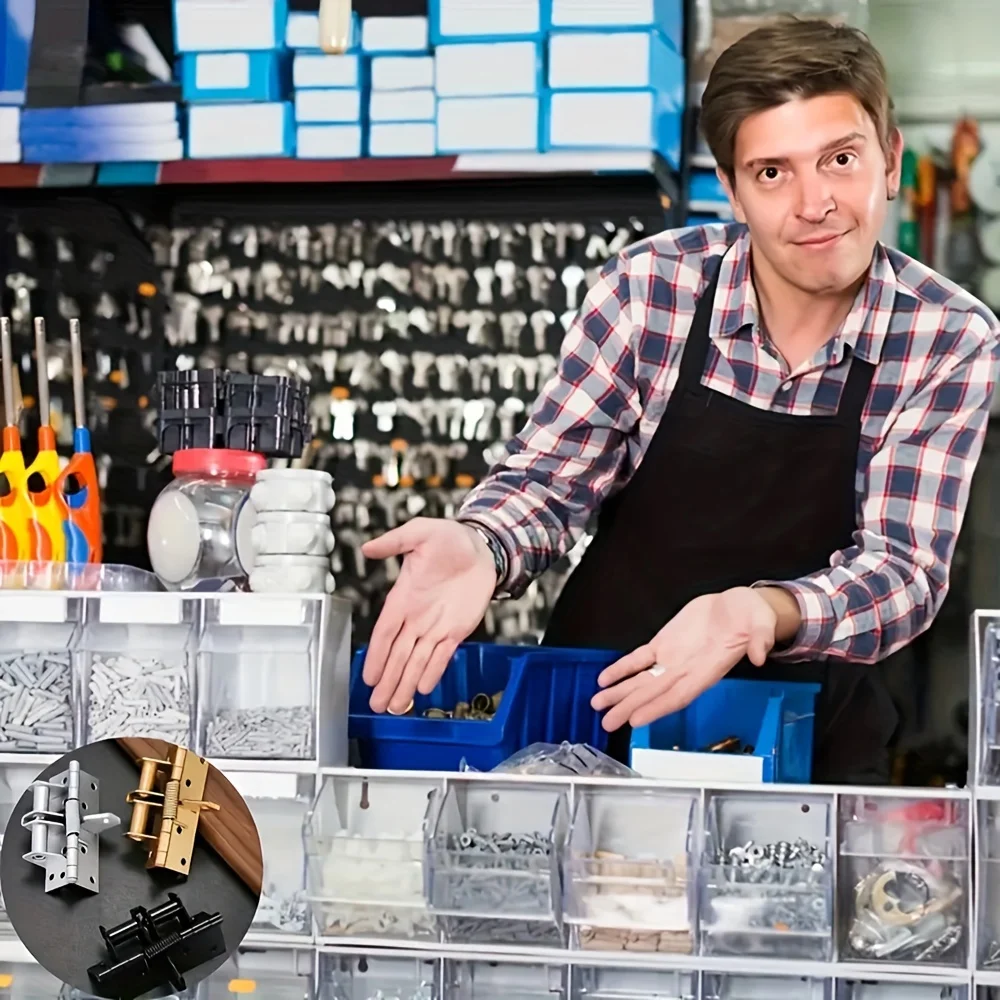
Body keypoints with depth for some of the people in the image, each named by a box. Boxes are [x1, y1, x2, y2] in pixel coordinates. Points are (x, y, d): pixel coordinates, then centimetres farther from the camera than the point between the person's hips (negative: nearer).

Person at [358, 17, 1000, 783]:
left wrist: (763, 614, -35)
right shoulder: (652, 288, -9)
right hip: (599, 708, 0)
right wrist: (479, 550, -28)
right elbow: (547, 479, -4)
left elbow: (905, 569, -13)